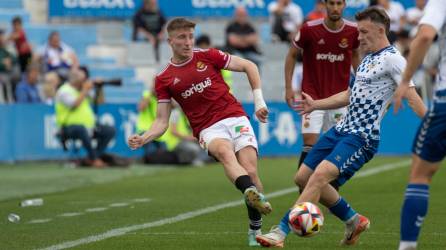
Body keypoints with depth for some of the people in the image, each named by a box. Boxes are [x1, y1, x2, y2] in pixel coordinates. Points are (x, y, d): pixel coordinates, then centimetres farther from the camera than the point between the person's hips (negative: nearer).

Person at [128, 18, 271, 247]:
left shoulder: (207, 56, 5)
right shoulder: (164, 79, 7)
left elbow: (249, 66, 12)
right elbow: (162, 121, 8)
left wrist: (259, 101, 5)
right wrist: (143, 139, -11)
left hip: (235, 118, 1)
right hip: (208, 129, -1)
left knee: (250, 172, -16)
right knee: (224, 151, -36)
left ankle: (255, 230, 2)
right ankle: (253, 194, -63)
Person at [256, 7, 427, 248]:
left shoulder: (392, 58, -10)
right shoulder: (367, 59, 18)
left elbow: (412, 96, -19)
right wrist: (315, 104, 33)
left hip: (361, 137, -10)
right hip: (341, 129, 10)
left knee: (320, 175, -26)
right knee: (303, 176, 10)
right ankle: (353, 220, 23)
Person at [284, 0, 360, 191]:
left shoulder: (352, 31, -4)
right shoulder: (309, 29, -11)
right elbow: (292, 55, 2)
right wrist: (288, 87, -3)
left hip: (339, 96, 2)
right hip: (312, 95, -2)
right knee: (310, 144, -12)